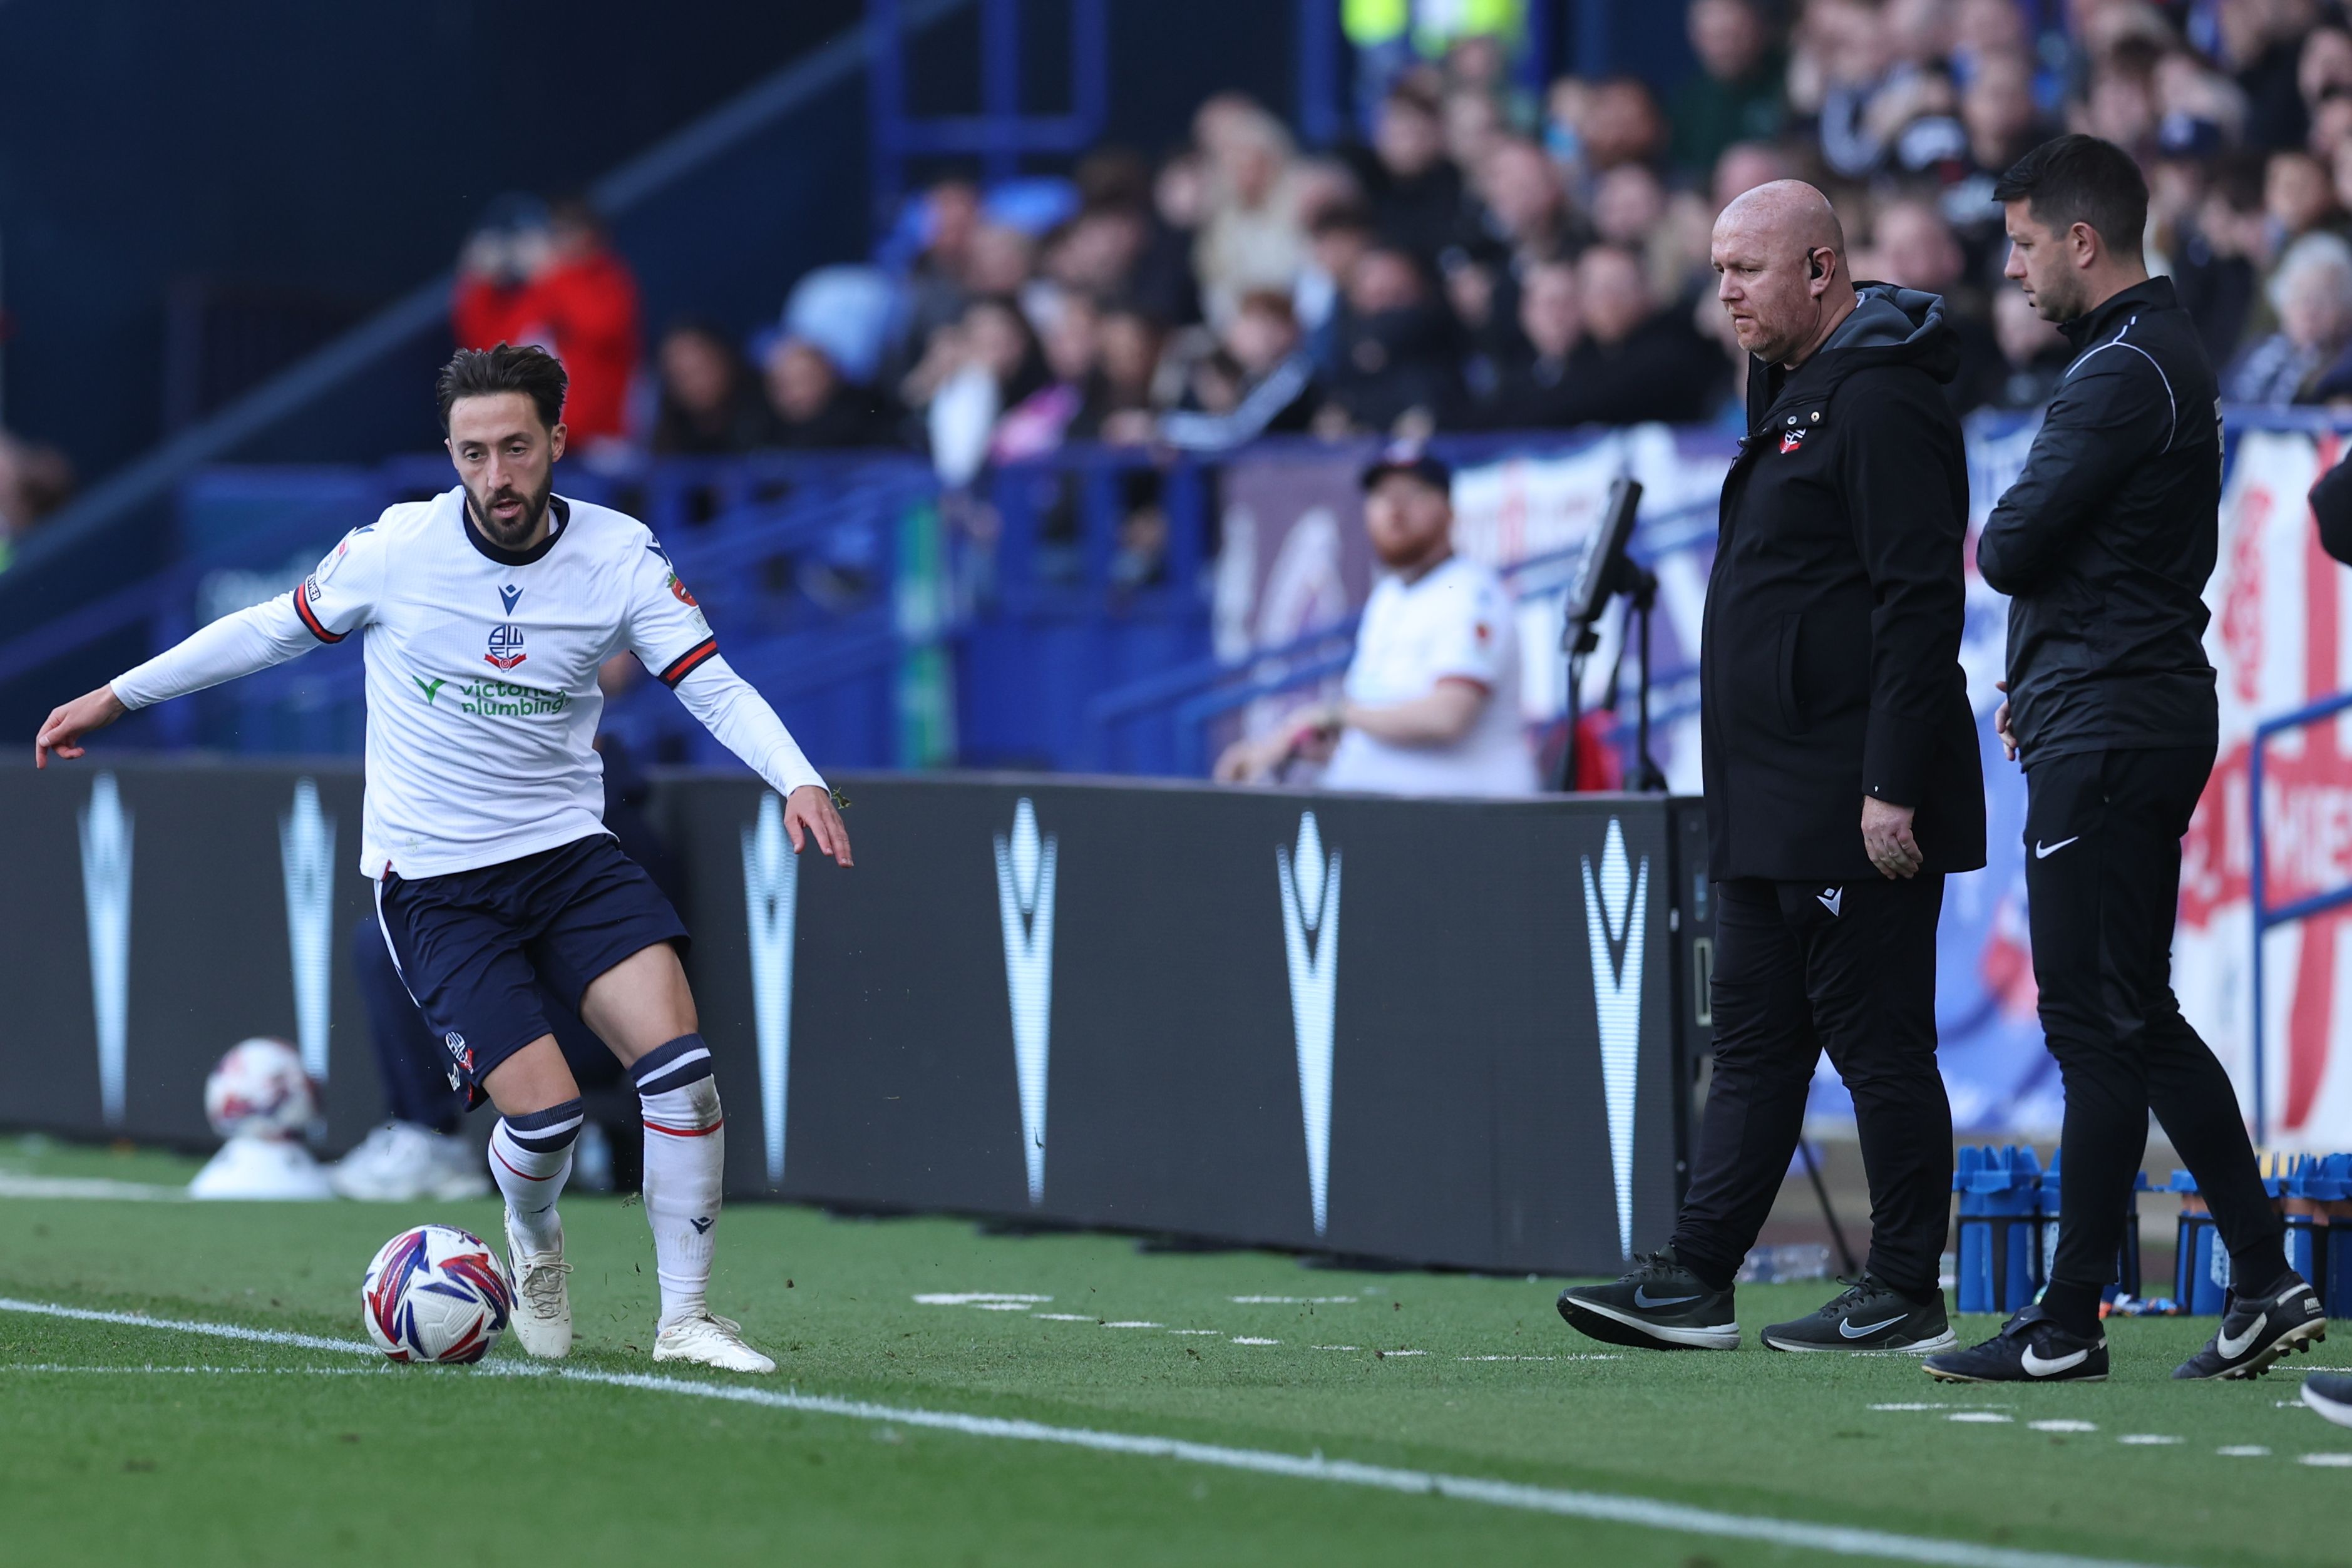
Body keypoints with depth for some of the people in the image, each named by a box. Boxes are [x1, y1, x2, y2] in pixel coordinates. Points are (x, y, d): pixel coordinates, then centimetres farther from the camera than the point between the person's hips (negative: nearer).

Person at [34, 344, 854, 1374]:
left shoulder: (622, 558, -6)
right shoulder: (398, 548, -9)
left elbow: (715, 689, -7)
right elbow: (272, 629, 6)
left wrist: (796, 780, -26)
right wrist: (115, 698, 14)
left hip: (568, 853, 2)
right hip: (432, 884, -2)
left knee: (680, 1064, -18)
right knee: (545, 1116, -15)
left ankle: (684, 1320, -5)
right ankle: (532, 1240, 23)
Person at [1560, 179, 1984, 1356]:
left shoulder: (1883, 405, -14)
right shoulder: (1795, 394, 18)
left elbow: (1920, 600, -20)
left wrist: (1893, 787, -23)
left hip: (1856, 810, -11)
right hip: (1770, 811, 11)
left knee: (1878, 1041, -5)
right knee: (1755, 1041, 10)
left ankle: (1906, 1298, 0)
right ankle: (1695, 1282, 11)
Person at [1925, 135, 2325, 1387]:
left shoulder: (2122, 374, -16)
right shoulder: (2165, 356, 17)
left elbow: (2011, 549, -20)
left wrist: (1990, 542, 2)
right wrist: (2038, 683, 13)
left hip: (2104, 739, -10)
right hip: (2152, 715, 10)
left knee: (2098, 1027, -7)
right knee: (2140, 1022, 13)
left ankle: (2066, 1326, -4)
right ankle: (2266, 1283, 11)